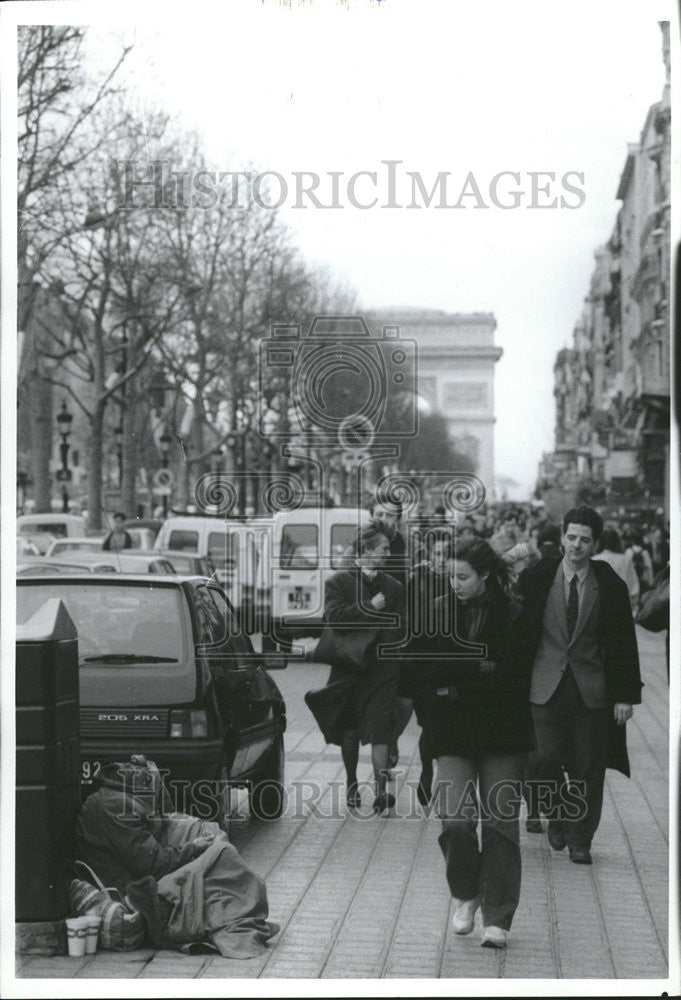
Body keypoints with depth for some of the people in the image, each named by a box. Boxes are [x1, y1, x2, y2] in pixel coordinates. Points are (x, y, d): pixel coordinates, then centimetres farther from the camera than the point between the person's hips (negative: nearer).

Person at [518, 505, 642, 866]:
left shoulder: (611, 586, 1)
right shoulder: (535, 579, 1)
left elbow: (624, 644, 4)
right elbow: (517, 631, 7)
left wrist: (625, 696, 0)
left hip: (592, 689, 0)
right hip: (546, 686, 0)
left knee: (587, 768, 1)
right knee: (544, 759, -7)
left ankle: (580, 840, 16)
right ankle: (557, 816, 21)